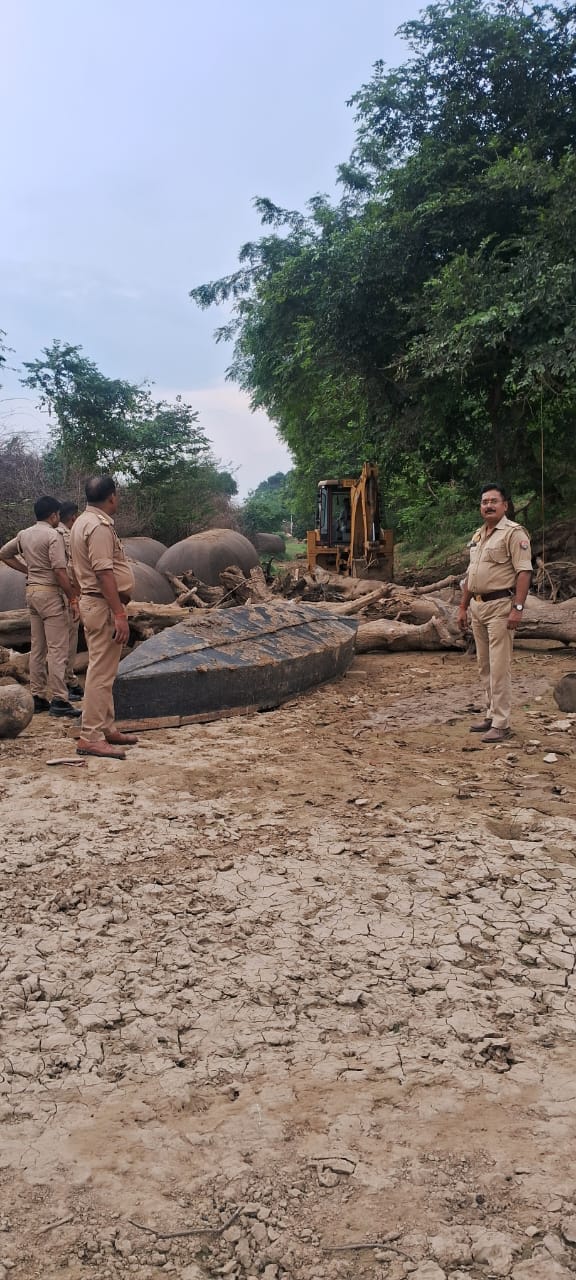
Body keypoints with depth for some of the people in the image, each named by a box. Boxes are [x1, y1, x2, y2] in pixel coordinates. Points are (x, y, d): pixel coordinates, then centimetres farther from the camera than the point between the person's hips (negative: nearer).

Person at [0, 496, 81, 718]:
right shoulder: (52, 536, -14)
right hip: (50, 592, -8)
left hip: (32, 591, 8)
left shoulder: (24, 534, 10)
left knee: (37, 648, 13)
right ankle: (58, 700, -7)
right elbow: (59, 571, -20)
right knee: (57, 649, -6)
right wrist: (73, 598, -14)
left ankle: (37, 697, 17)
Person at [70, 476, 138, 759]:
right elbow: (104, 573, -24)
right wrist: (119, 614, -25)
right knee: (101, 672, -8)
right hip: (104, 606, -11)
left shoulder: (83, 522, 15)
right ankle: (91, 737, -5)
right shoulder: (100, 526, -17)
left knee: (103, 671, 16)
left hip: (92, 602, 11)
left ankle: (106, 728, 24)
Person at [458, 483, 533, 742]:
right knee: (485, 667, 12)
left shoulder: (514, 533, -8)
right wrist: (463, 607, 19)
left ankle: (501, 724, -4)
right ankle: (492, 715, 22)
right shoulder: (477, 536, 17)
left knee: (499, 667, -8)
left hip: (501, 606, -8)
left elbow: (524, 572, -15)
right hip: (477, 607, 8)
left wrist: (517, 607, -22)